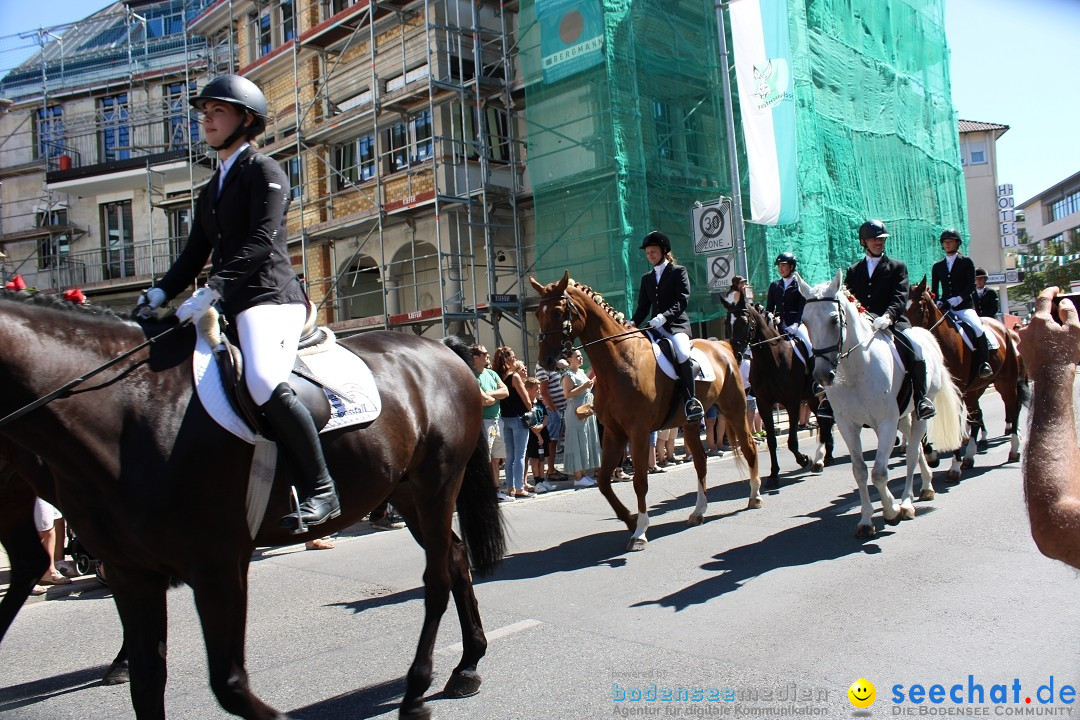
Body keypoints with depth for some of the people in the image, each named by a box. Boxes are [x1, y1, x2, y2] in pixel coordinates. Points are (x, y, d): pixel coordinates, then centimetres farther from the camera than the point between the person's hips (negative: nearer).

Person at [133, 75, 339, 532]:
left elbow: (260, 242, -14)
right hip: (230, 306, 10)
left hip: (270, 296, -10)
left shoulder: (264, 171, 0)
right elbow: (195, 255, 20)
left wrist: (211, 291, -24)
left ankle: (320, 490, -25)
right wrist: (159, 295, 3)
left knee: (264, 382, -32)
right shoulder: (210, 192, 26)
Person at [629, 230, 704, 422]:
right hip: (655, 327, 6)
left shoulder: (678, 271, 4)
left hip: (677, 324, -6)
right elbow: (643, 306, 15)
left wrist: (664, 316, -24)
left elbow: (683, 300, -9)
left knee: (683, 353, -33)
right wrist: (633, 323, -7)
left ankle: (691, 400, -25)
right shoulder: (646, 278, 21)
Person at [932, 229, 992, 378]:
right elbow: (935, 290, 14)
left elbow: (971, 286, -4)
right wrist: (938, 303, -7)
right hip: (945, 308, 4)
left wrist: (956, 300, -18)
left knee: (978, 328, -28)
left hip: (964, 306, -4)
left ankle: (984, 363, -14)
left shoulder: (966, 262, 7)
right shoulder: (937, 266, 16)